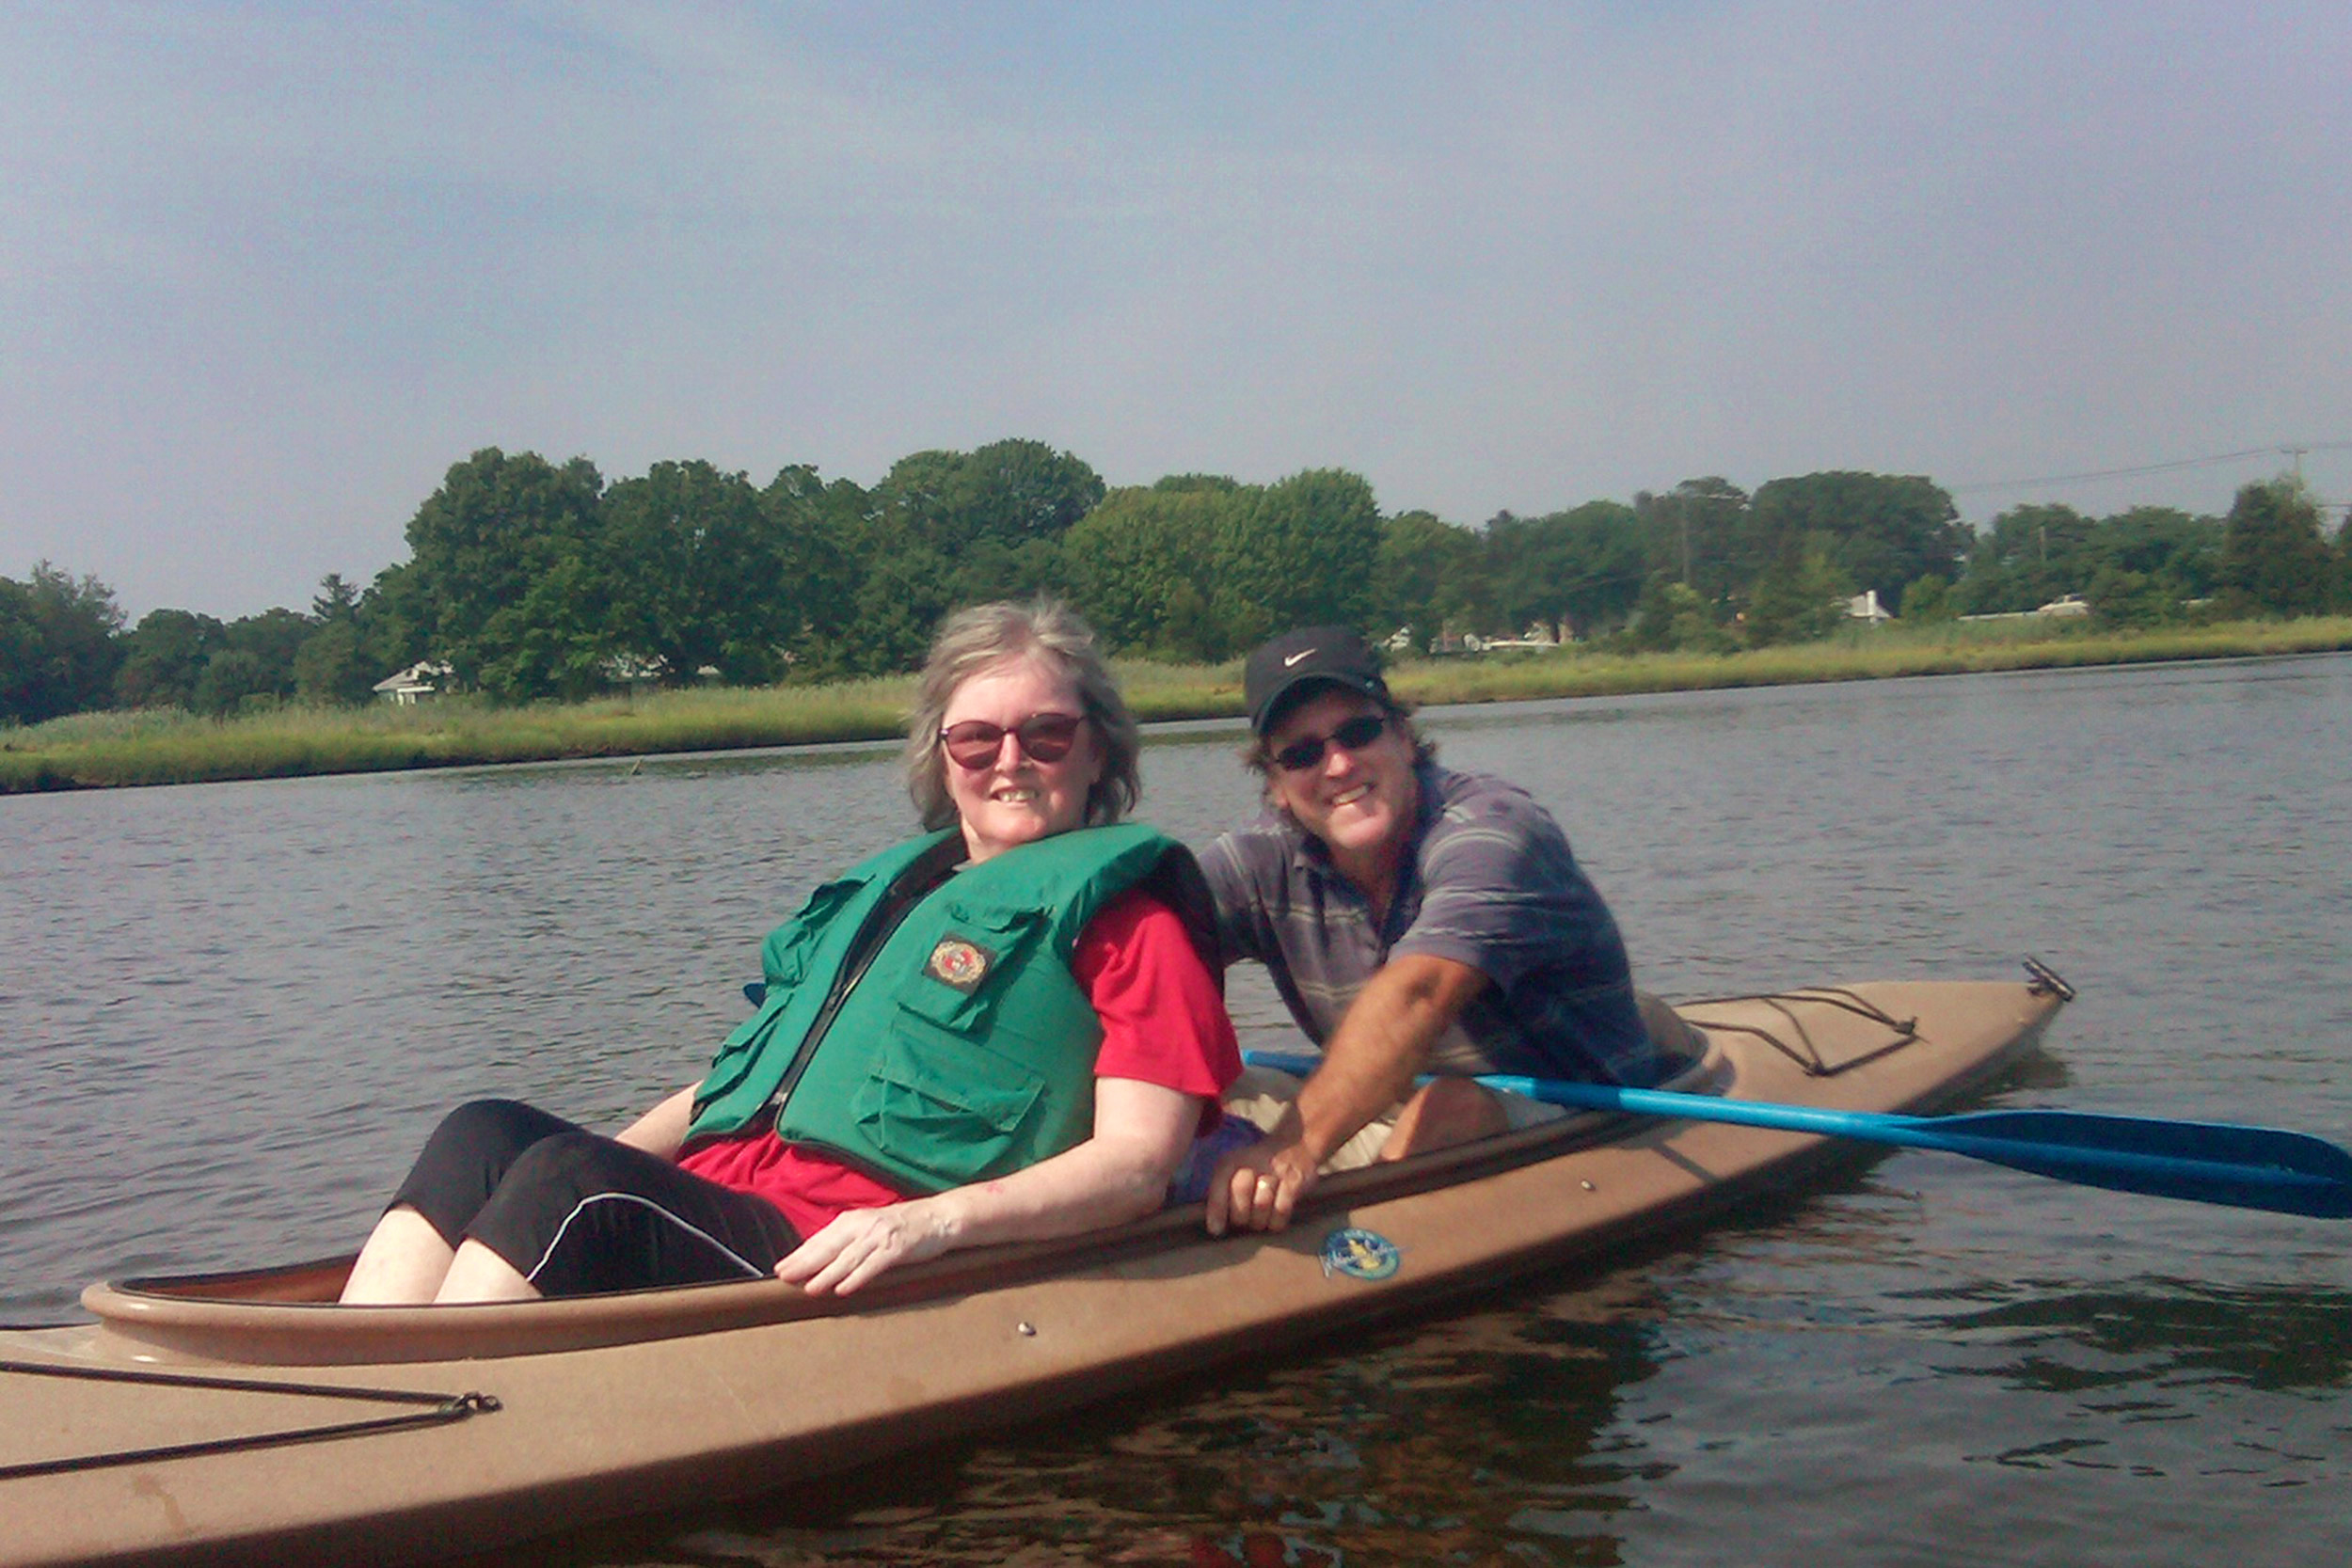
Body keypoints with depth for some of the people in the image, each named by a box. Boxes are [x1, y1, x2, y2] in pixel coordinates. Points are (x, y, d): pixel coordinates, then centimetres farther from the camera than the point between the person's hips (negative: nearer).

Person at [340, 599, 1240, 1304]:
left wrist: (936, 1221, -23)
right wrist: (606, 1156, 12)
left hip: (835, 1268, -7)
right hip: (711, 1203, 7)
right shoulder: (888, 888, 27)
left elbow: (1140, 1163, -7)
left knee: (569, 1184, -28)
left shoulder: (1127, 916, 5)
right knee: (487, 1134, -16)